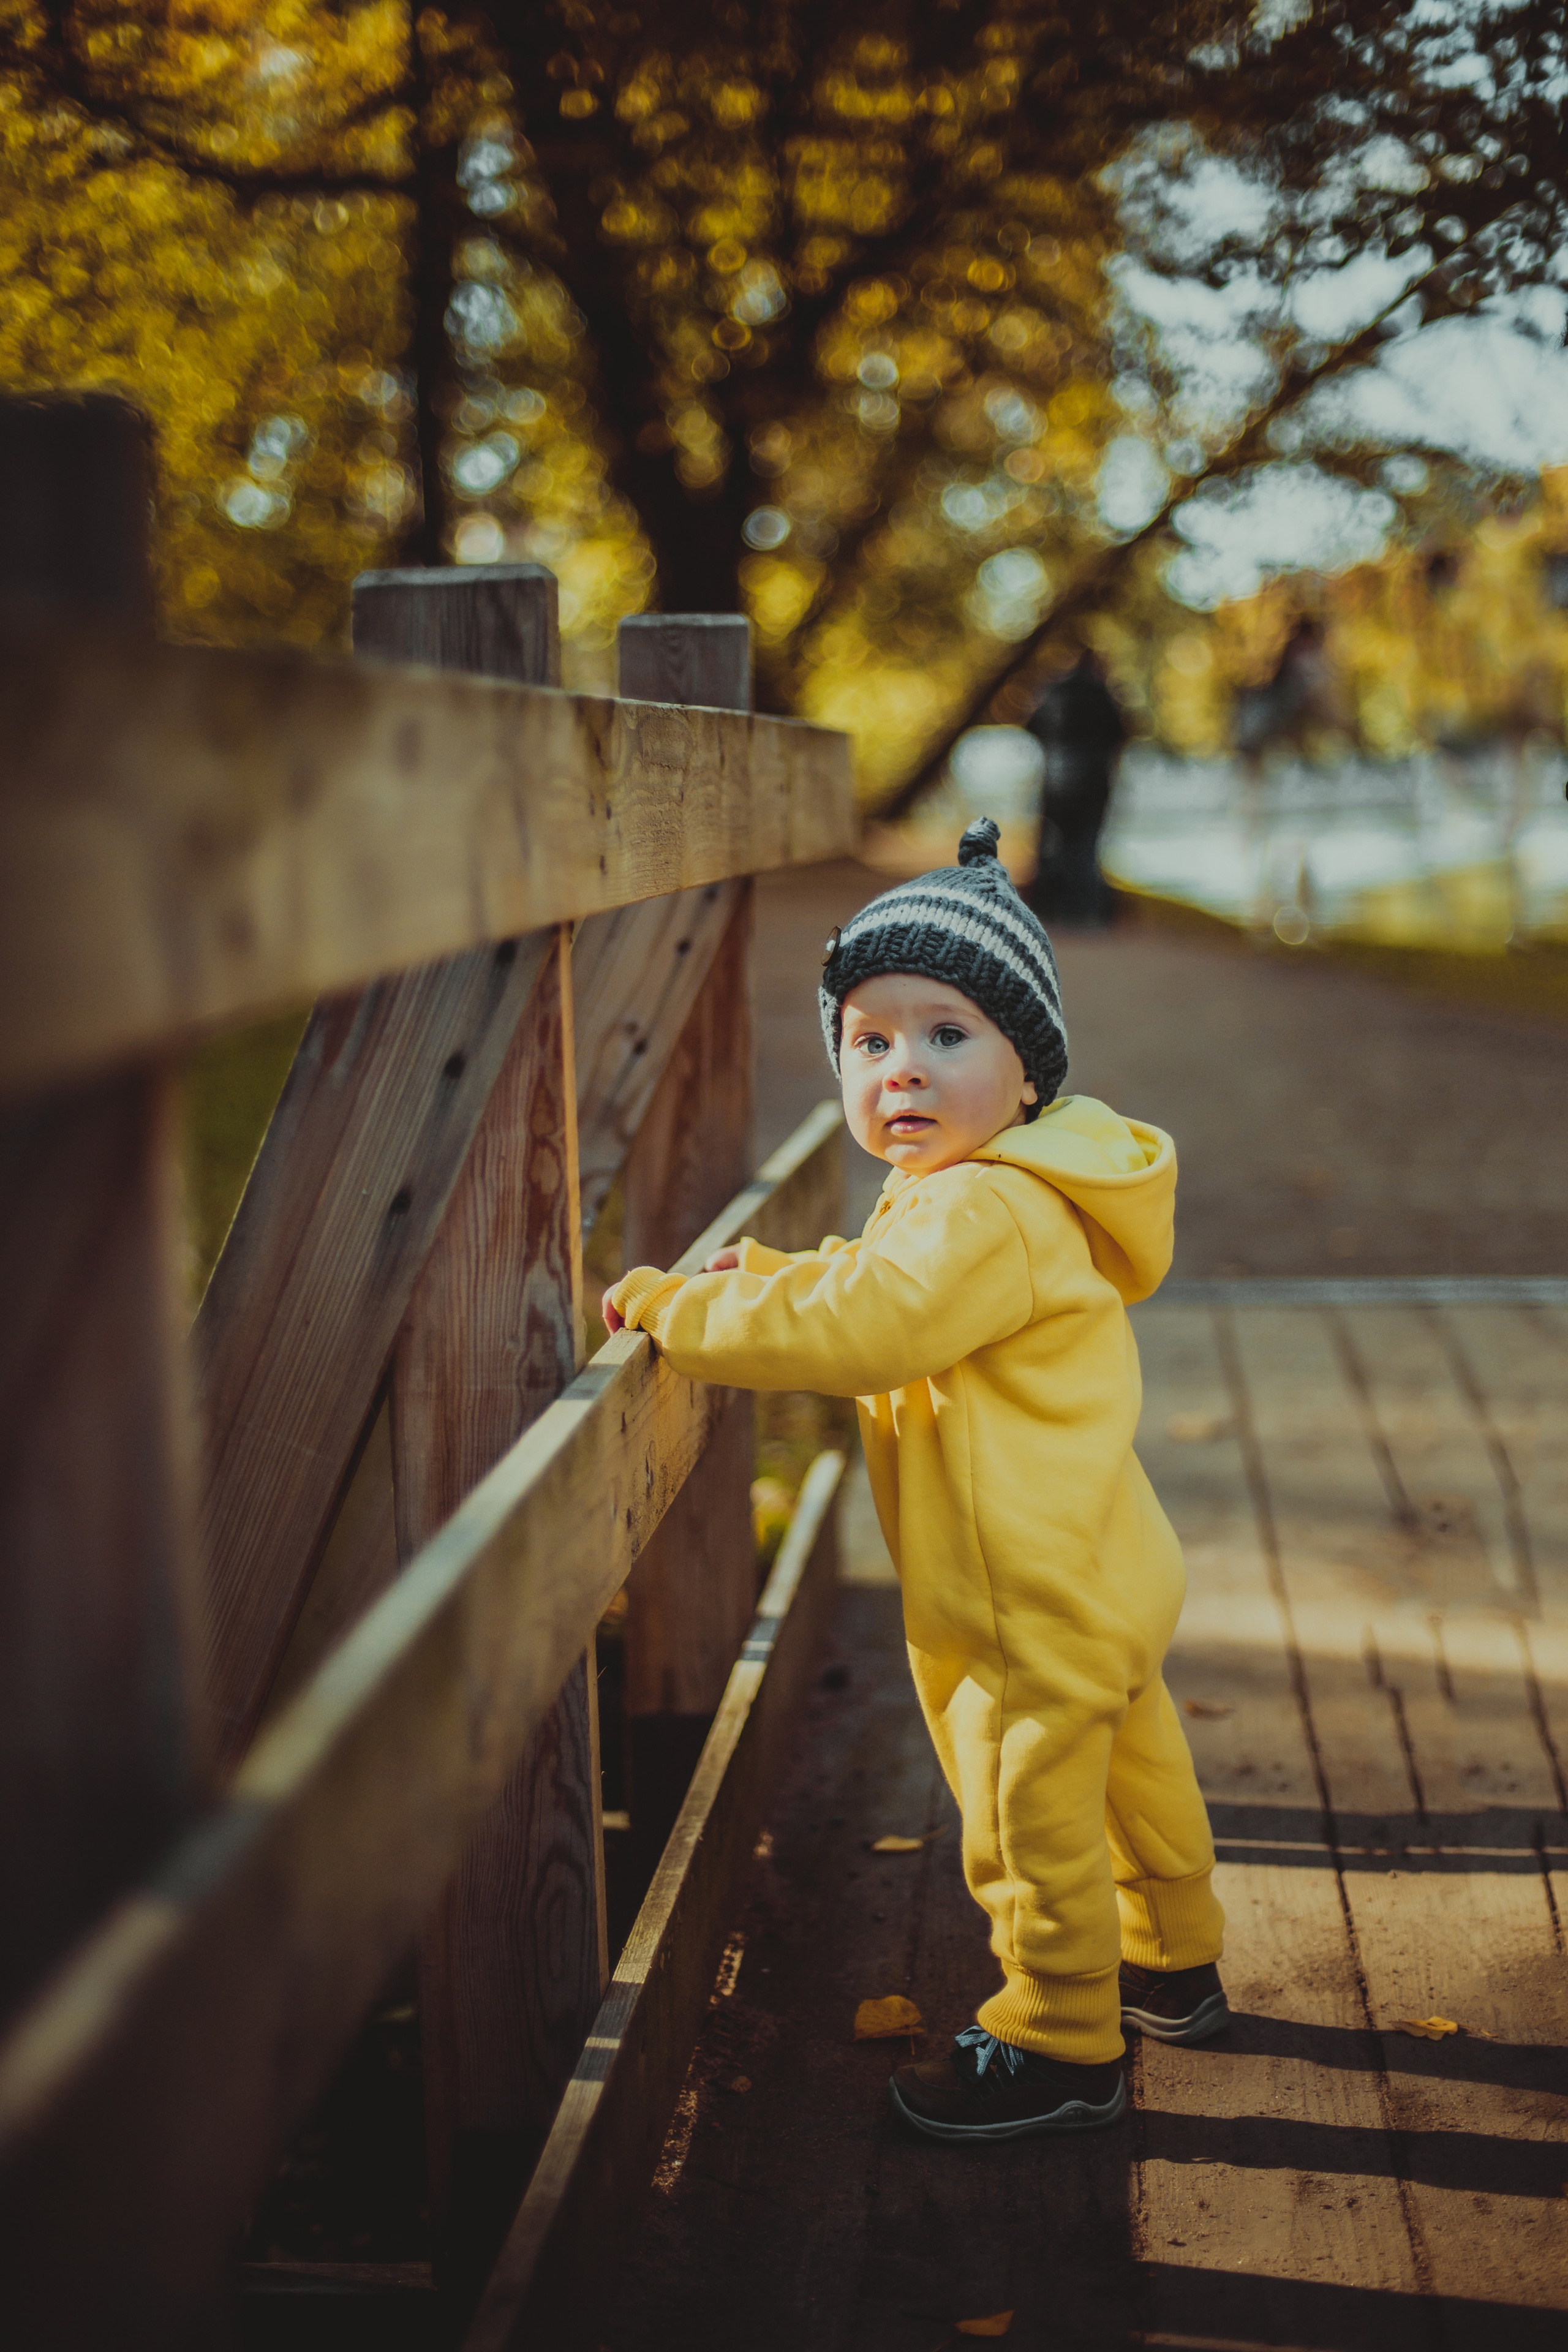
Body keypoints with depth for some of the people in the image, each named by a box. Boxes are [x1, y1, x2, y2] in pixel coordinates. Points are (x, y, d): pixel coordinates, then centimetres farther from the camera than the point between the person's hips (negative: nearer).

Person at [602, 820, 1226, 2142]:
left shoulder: (982, 1216, -27)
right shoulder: (978, 1199, 8)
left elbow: (849, 1331, -33)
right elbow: (873, 1295, 21)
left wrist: (670, 1307, -24)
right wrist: (767, 1278, 5)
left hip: (1041, 1609, -11)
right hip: (1100, 1587, 11)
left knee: (1033, 1826, 5)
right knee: (1130, 1774, 26)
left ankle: (1061, 2047, 21)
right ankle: (1172, 1967, 44)